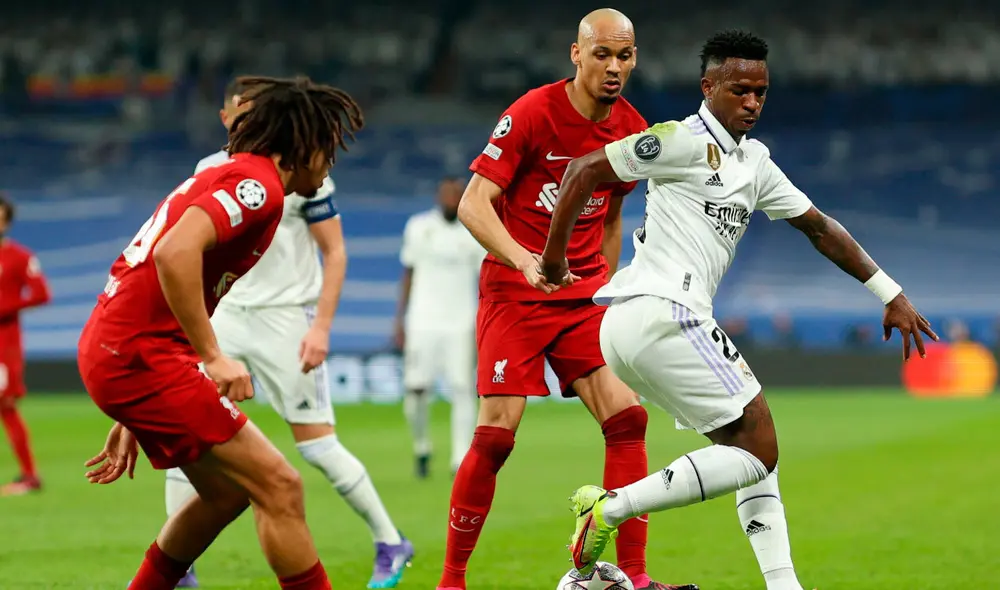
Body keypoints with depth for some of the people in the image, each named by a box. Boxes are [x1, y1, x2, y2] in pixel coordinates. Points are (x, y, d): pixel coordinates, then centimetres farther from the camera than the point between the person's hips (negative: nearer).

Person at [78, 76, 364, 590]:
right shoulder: (258, 184, -10)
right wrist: (213, 357, -24)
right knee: (278, 487, -10)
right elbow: (175, 253, -27)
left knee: (228, 491, 20)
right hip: (140, 355, -10)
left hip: (112, 350, 10)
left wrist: (132, 422, 26)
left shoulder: (222, 178, 22)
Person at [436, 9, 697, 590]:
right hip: (514, 293, -5)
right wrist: (525, 261, -30)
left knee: (627, 415, -9)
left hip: (585, 294, 5)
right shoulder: (532, 113, -12)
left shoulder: (632, 129, 5)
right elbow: (473, 204, -16)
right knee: (497, 432, -11)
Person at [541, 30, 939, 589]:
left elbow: (818, 226, 27)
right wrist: (555, 254, -3)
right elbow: (586, 170, -8)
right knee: (758, 452, -9)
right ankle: (610, 508, -13)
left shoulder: (753, 162, 20)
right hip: (660, 313, -9)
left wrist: (890, 294, 25)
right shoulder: (686, 140, -7)